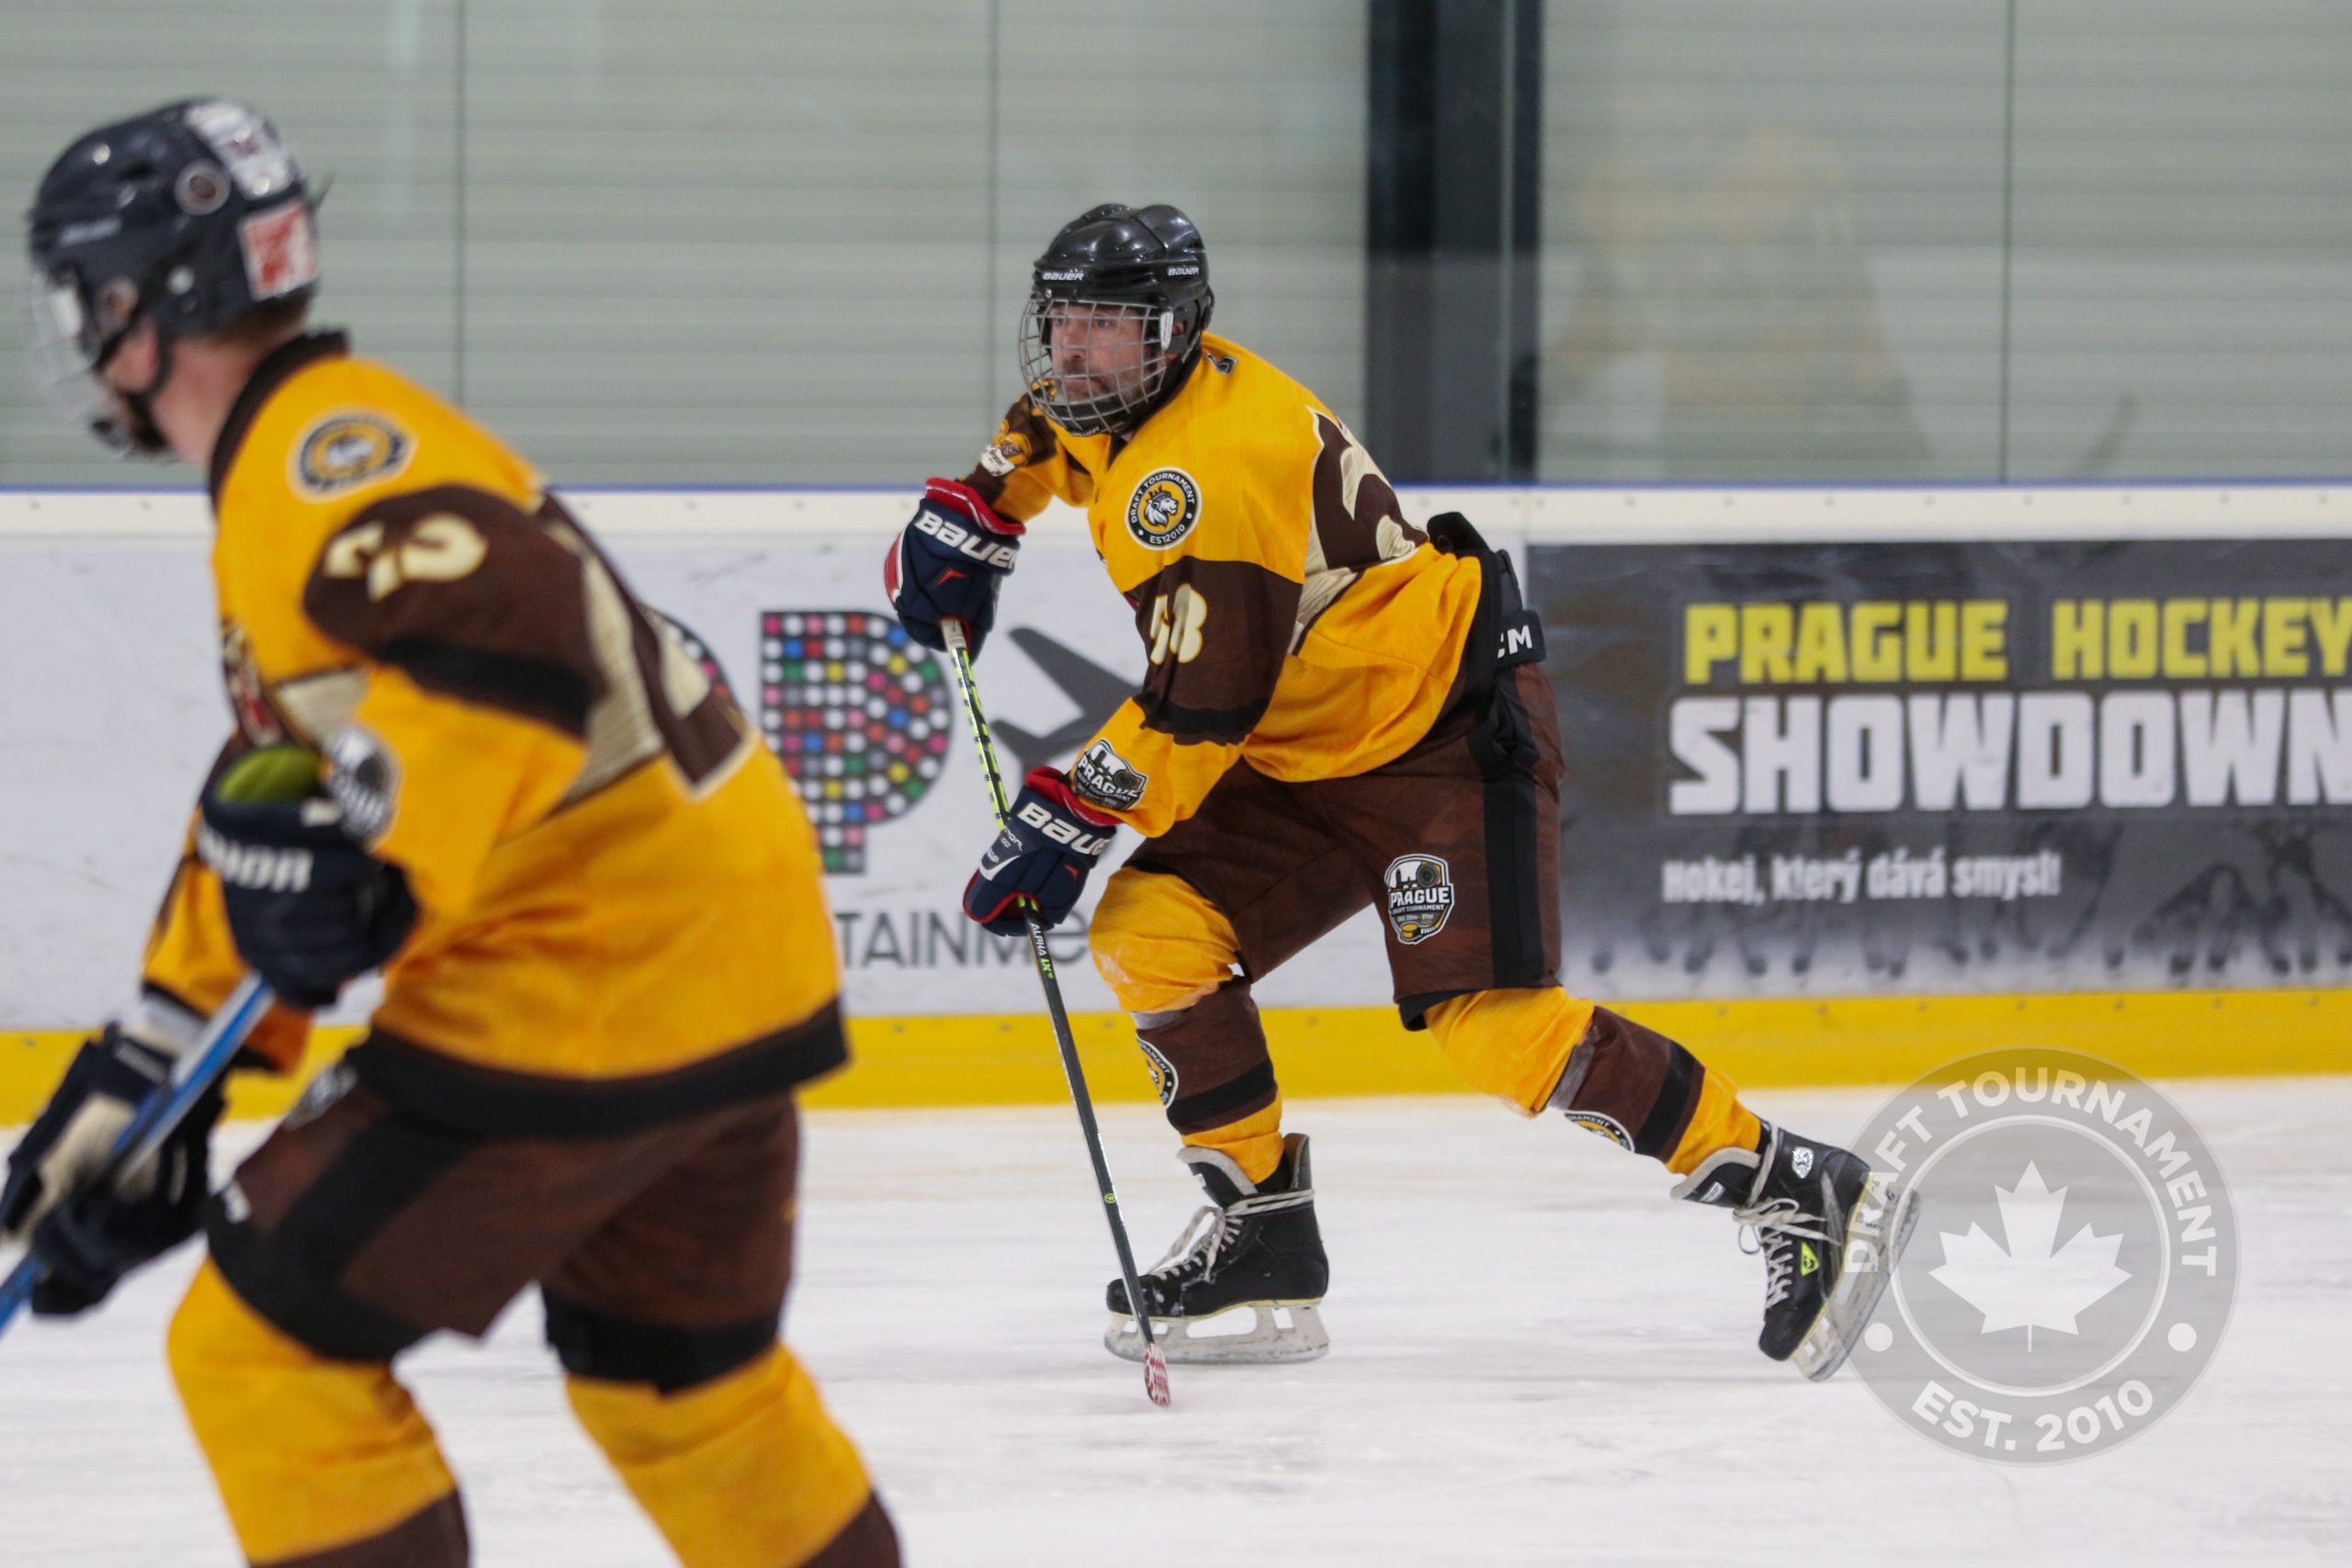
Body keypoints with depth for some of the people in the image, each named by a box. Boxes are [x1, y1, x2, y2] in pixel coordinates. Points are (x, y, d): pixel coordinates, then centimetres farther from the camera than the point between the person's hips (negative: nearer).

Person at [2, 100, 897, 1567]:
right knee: (676, 1368, 27)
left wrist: (374, 834, -38)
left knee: (271, 1338, -4)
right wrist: (146, 1078, 21)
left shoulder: (326, 456, -15)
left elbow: (515, 634, -32)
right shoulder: (279, 504, 20)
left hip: (593, 993, -11)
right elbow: (271, 805, 23)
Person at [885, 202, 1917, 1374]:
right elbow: (1055, 421, 32)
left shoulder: (1208, 465, -25)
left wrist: (1065, 821, -20)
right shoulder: (1127, 398, 5)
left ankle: (1801, 1196, -16)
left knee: (1488, 1017, -22)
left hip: (1451, 730, -10)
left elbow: (1198, 708, -26)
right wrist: (974, 512, 18)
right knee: (1148, 926, -4)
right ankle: (1264, 1241, 2)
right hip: (1306, 757, 10)